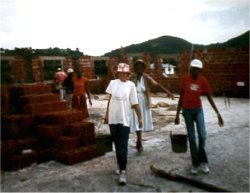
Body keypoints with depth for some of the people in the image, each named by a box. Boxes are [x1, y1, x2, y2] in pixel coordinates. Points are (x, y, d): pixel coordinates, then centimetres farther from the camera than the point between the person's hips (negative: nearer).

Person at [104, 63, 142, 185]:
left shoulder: (131, 85, -4)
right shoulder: (113, 83, 3)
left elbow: (135, 103, -2)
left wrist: (139, 118, -3)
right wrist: (106, 114, 16)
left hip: (124, 119, -3)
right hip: (113, 118, 3)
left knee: (123, 146, -6)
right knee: (117, 145, 13)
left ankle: (123, 171, -1)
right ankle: (120, 167, 30)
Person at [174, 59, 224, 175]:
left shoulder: (203, 80, -5)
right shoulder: (184, 79, -5)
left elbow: (209, 98, -1)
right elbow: (181, 97, 1)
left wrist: (218, 114, -4)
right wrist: (177, 114, 2)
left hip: (198, 110, 0)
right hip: (187, 111, 0)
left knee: (202, 136, -8)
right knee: (191, 138, 3)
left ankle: (202, 161, 14)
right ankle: (195, 164, 14)